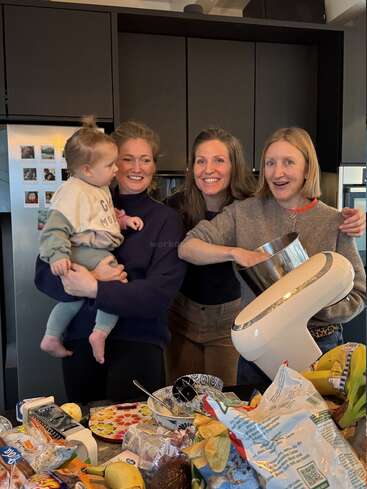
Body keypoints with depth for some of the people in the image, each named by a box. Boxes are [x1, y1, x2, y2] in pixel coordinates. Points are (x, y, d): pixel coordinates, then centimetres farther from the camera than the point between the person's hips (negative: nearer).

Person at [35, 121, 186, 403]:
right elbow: (44, 274, -1)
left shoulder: (166, 219, -2)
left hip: (138, 343, -2)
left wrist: (93, 289, -20)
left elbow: (160, 293, -13)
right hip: (80, 340, 3)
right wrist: (92, 277, -19)